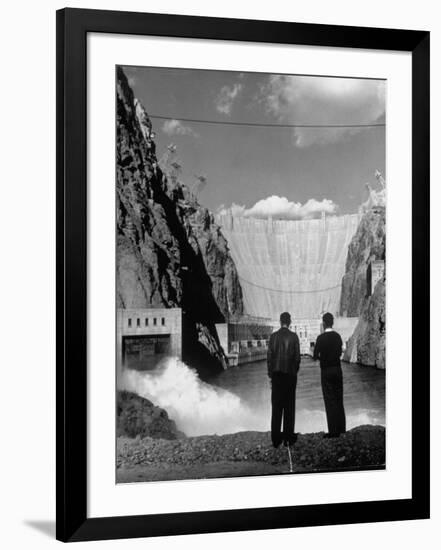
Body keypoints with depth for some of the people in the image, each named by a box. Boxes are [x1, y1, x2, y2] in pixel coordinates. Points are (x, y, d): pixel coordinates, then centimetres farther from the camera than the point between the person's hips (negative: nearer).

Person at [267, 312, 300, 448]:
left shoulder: (273, 336, -1)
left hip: (276, 374, 2)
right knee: (289, 406, 5)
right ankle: (288, 437, 5)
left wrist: (270, 374, 7)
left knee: (276, 406, 5)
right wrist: (295, 371, 10)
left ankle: (276, 438, 5)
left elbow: (269, 356, 0)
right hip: (290, 374, -1)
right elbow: (297, 356, -4)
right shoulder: (293, 336, -5)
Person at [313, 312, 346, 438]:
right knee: (339, 399, 13)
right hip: (337, 369, 5)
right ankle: (341, 427, 21)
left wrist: (319, 357, 10)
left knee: (330, 400, -2)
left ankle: (333, 431, -2)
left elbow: (315, 356, -10)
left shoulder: (321, 338, -13)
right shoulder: (337, 336, 3)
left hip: (326, 371, -5)